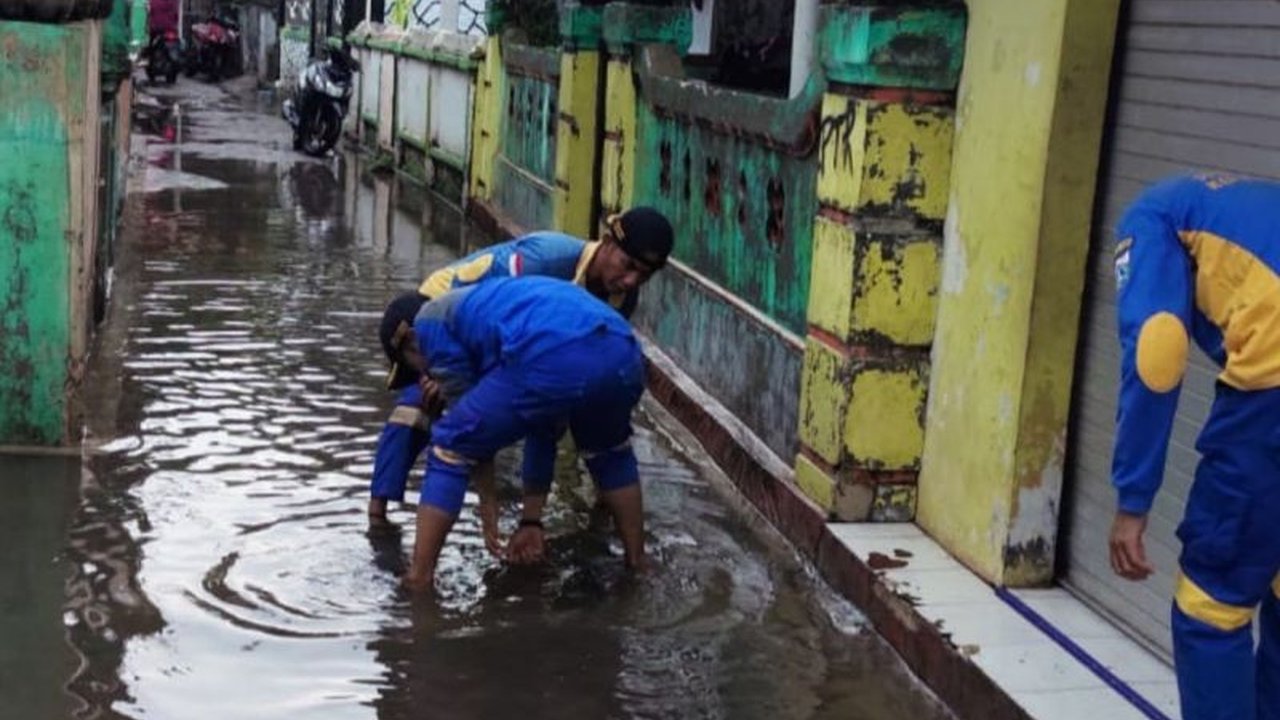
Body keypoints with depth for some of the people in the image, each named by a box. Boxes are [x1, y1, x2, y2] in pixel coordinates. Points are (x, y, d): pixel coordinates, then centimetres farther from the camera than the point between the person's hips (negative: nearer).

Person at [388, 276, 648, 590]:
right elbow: (544, 433, 45)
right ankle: (637, 562, 45)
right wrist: (531, 520, 49)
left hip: (554, 362, -7)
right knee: (609, 452, 40)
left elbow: (467, 410, 23)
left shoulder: (431, 320, 24)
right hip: (620, 355, 7)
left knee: (450, 450, 16)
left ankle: (418, 580, 15)